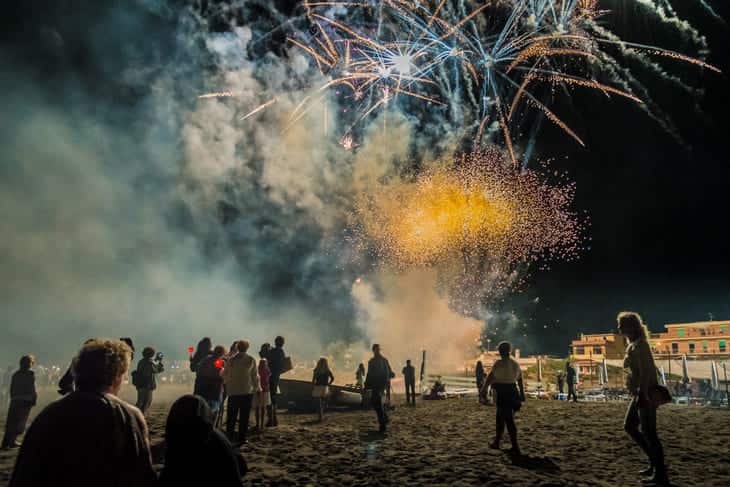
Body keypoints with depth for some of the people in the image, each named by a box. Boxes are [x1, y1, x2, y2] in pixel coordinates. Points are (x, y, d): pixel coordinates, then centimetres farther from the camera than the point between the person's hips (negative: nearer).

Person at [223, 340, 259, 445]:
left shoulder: (231, 360, -4)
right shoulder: (251, 360, -5)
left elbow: (225, 374, 5)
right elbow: (255, 375, -1)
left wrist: (227, 385, 22)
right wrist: (256, 387, 12)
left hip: (233, 391, 1)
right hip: (247, 391, -1)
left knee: (231, 415, 10)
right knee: (244, 416, 5)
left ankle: (229, 436, 10)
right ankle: (242, 437, 5)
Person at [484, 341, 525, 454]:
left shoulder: (499, 363, -13)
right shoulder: (515, 363, 7)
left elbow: (490, 377, -9)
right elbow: (520, 381, 10)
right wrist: (522, 394, 16)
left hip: (502, 393, -7)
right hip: (513, 392, 7)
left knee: (509, 420, -3)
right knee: (500, 418, 18)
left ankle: (515, 447, -3)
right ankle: (496, 442, 26)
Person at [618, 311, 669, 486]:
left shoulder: (639, 345, -16)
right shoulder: (633, 345, 13)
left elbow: (645, 371, -23)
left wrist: (642, 394, -26)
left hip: (645, 394, -10)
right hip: (639, 394, 10)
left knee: (648, 432, -4)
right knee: (629, 426, 15)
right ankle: (655, 463, 23)